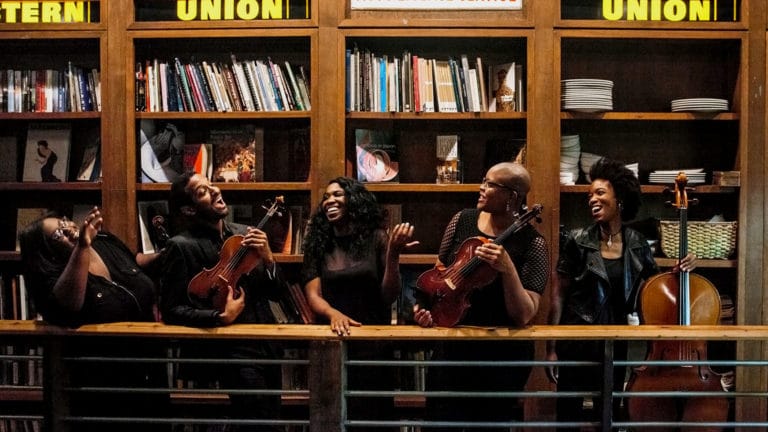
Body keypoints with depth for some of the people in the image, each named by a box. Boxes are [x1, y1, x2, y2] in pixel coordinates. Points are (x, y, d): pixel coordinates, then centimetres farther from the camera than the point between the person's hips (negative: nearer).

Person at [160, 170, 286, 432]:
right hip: (223, 345, -6)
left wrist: (268, 259, -9)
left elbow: (276, 293, 9)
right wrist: (221, 317, -21)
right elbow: (171, 310, -10)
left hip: (263, 342, 6)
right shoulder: (181, 245, -8)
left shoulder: (244, 234, 8)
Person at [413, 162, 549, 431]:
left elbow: (524, 316, -19)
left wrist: (508, 270, -31)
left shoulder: (532, 243, -14)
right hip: (452, 344, 4)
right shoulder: (461, 221, -2)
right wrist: (426, 305, -7)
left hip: (502, 353, -3)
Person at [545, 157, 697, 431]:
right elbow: (559, 295, -5)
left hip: (616, 344, 3)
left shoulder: (636, 243, 1)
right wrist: (551, 348, -8)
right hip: (577, 343, -3)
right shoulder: (578, 241, -7)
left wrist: (680, 270, -6)